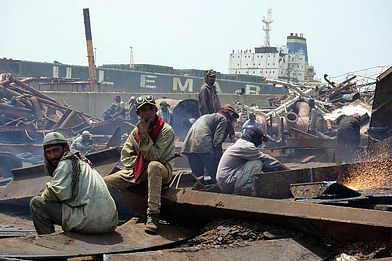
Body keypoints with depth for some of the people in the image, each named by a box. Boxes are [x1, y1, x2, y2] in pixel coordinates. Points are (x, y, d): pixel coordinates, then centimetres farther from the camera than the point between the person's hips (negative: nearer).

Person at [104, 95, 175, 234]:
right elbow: (126, 154, 10)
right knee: (103, 183, -12)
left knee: (154, 166, -44)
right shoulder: (137, 130, 6)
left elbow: (154, 156, -19)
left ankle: (153, 215, -43)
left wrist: (144, 134, -23)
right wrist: (138, 163, -8)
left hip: (162, 170, -5)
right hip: (138, 170, 5)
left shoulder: (166, 130, -12)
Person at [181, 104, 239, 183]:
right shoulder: (223, 119, 10)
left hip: (188, 146, 8)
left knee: (198, 175, 10)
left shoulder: (206, 117, 36)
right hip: (203, 146, -8)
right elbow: (217, 141, -5)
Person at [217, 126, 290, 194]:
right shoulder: (246, 146, -14)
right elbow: (265, 159, -13)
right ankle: (248, 189, -11)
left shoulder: (239, 143, 18)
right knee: (257, 163, -15)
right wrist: (286, 169, -7)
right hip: (229, 184, -10)